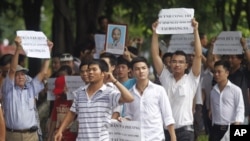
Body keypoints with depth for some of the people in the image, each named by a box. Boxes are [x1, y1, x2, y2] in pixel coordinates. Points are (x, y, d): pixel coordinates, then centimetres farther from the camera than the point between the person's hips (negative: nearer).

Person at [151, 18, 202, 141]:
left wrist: (195, 31, -11)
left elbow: (198, 55, -7)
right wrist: (155, 32, 0)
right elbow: (155, 55, 6)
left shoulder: (191, 79, 1)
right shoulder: (165, 78, 9)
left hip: (185, 130, -3)